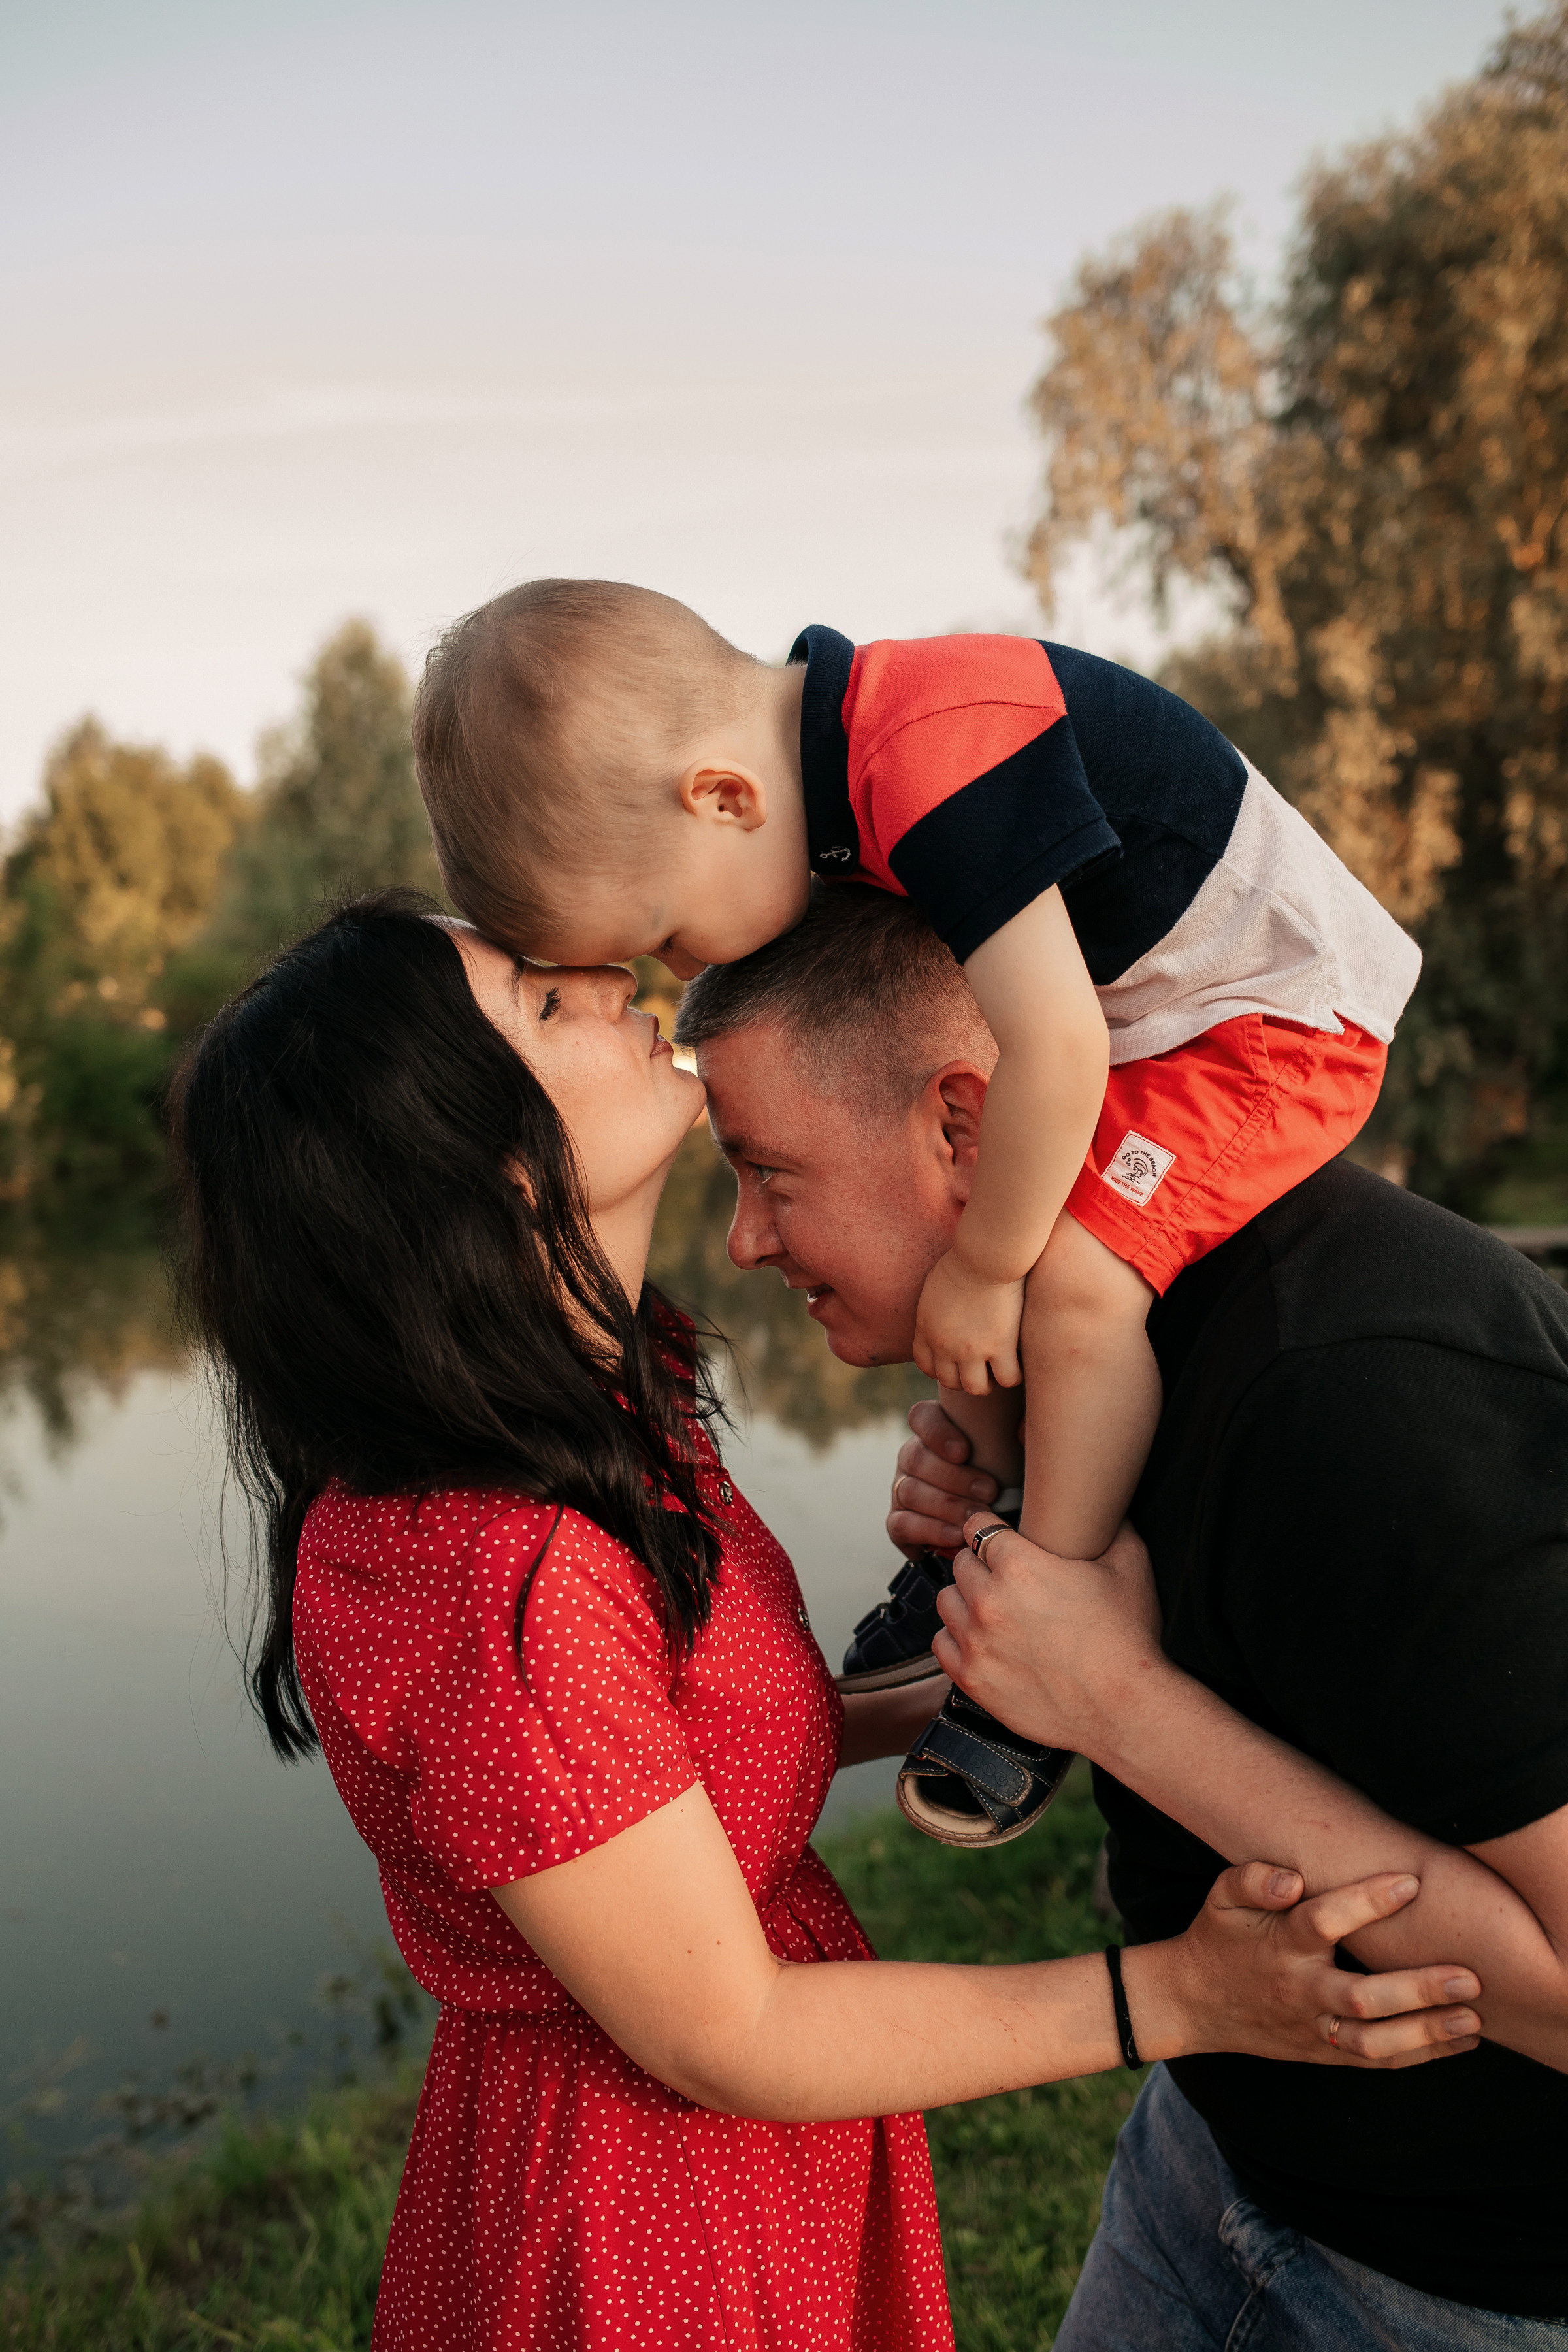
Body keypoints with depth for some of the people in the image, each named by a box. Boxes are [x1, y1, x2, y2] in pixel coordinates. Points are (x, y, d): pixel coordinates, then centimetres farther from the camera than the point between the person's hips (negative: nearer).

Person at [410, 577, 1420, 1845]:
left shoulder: (938, 763, -33)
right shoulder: (837, 760, -4)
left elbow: (1055, 1044, -35)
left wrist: (983, 1267, -22)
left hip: (1276, 1007, -9)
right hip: (1128, 1017, 9)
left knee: (1077, 1278, -25)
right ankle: (1003, 1537, 17)